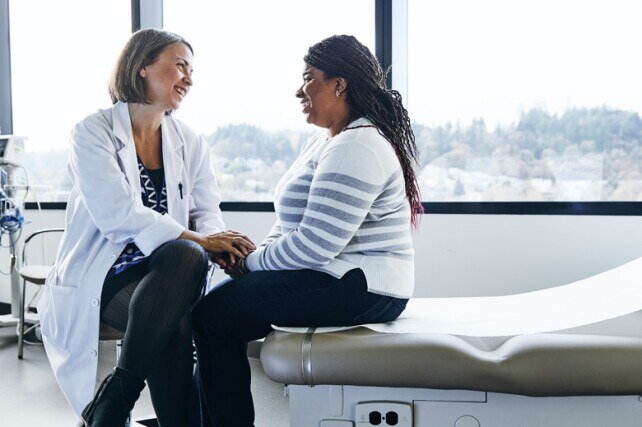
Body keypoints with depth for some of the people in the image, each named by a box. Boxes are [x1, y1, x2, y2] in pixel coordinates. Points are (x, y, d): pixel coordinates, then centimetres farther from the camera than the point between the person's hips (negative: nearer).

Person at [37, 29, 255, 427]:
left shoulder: (191, 143, 14)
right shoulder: (94, 132, -3)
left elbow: (207, 212, 6)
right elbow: (115, 213, -17)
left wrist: (217, 241, -19)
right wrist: (197, 239, -24)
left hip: (168, 273, 4)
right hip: (103, 275, -4)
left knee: (188, 255, -33)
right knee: (176, 327, -33)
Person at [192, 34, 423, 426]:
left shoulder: (356, 148, -18)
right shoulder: (321, 143, 16)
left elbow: (313, 245, -24)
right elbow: (293, 223, 19)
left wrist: (251, 263, -10)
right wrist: (259, 252, 0)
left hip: (361, 290, -11)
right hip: (336, 275, 11)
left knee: (213, 314, -13)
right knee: (220, 297, 9)